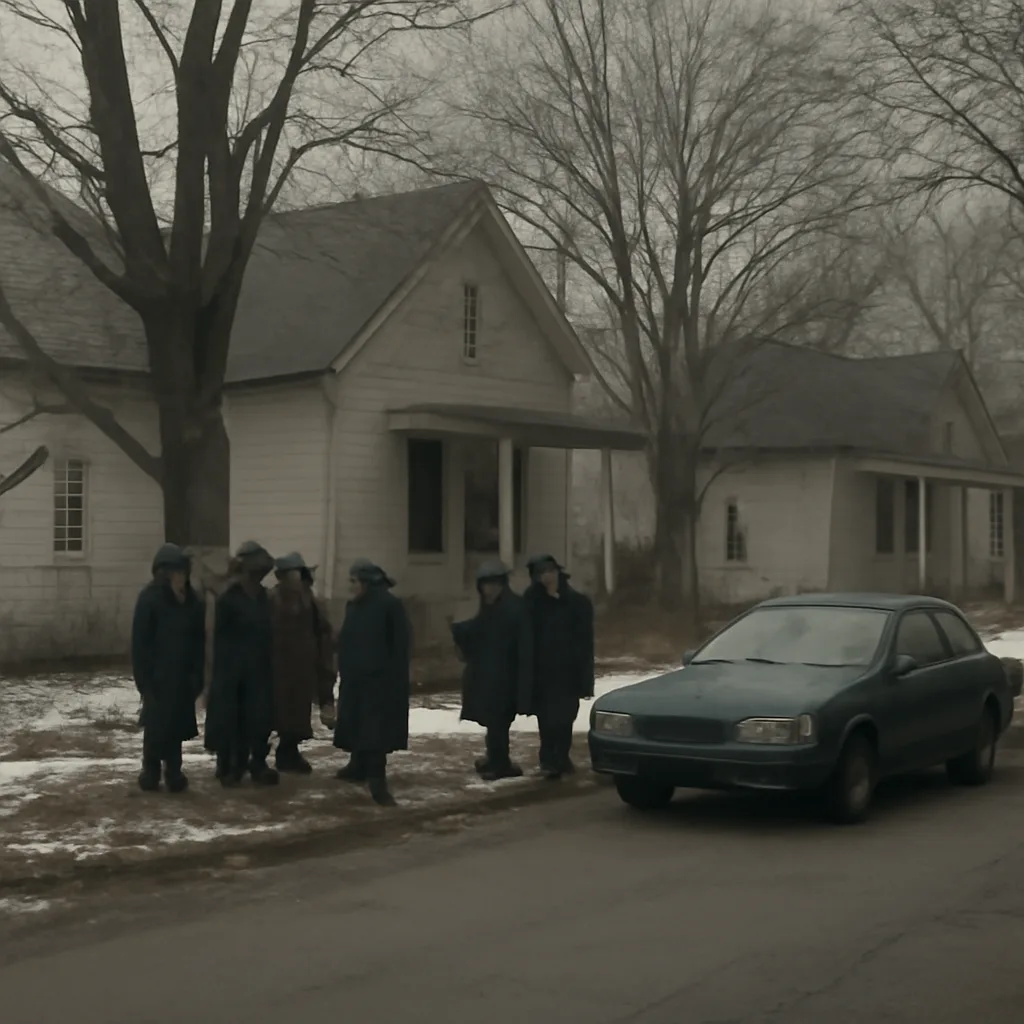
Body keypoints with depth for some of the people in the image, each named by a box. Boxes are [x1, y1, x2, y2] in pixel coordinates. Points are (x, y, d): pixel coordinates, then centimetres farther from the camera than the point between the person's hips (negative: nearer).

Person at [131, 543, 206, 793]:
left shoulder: (192, 601, 4)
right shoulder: (150, 599, -10)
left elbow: (199, 640, 6)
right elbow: (140, 642, -11)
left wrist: (197, 675, -1)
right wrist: (144, 680, -14)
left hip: (183, 677, 4)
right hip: (157, 677, -4)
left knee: (177, 725, 8)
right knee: (156, 725, 0)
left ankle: (173, 773, 16)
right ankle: (151, 772, 13)